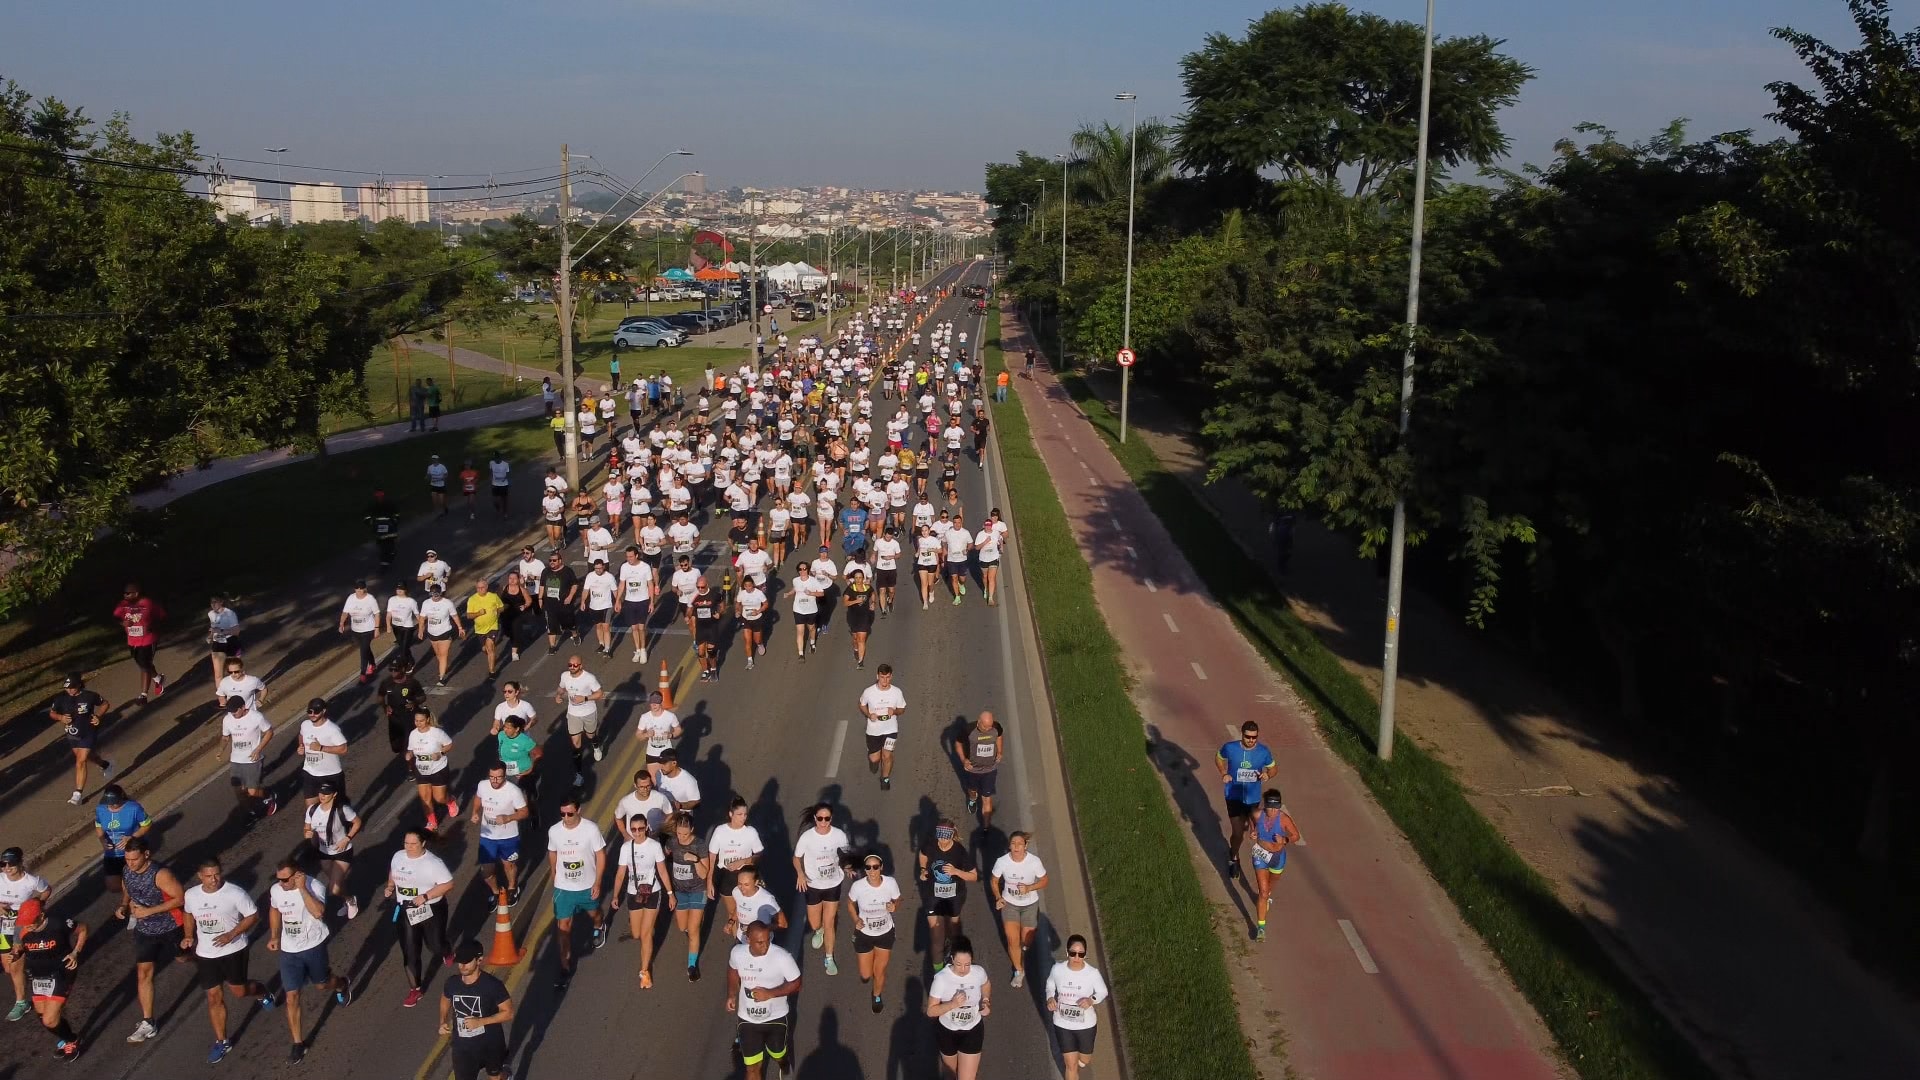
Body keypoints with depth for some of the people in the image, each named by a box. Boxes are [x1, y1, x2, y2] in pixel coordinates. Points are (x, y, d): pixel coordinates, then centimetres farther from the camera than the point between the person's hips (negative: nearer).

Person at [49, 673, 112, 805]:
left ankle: (78, 794, -4)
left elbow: (105, 704, 0)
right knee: (87, 756, 26)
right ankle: (105, 765, 58)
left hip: (88, 734, -5)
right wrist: (60, 717, -17)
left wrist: (98, 716, -15)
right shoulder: (62, 699, -11)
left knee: (80, 762, -10)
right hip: (72, 735, 5)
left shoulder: (90, 696, -17)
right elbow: (51, 713, 4)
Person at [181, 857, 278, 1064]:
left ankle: (265, 995, 42)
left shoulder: (235, 893, -21)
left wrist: (231, 935, -23)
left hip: (233, 950, -4)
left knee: (238, 990, 7)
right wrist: (189, 935, 4)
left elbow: (254, 915, -13)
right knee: (214, 997, 9)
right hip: (206, 953, 4)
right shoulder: (191, 895, -6)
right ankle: (221, 1042, 22)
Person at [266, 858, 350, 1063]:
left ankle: (341, 984, 55)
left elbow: (318, 912, -41)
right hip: (288, 950, 3)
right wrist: (274, 936, 10)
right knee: (291, 996, 0)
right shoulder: (275, 890, -8)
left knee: (322, 985, 18)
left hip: (313, 946, -3)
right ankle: (298, 1043, 11)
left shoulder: (314, 886, -24)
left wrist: (302, 889, -40)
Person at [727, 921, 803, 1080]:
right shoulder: (737, 953, -17)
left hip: (775, 1018, -1)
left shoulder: (782, 957, -28)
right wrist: (732, 994, -3)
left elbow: (796, 984, -16)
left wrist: (770, 993, -27)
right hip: (747, 1020, 1)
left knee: (778, 1055, 25)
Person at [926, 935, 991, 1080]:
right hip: (947, 1032, -1)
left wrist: (986, 1002, -10)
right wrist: (953, 1004, -35)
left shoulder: (979, 972, -18)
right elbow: (931, 1011, -20)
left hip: (973, 1031, 1)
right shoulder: (941, 978, -27)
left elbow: (986, 986, 8)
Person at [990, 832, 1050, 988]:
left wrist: (1029, 888, -25)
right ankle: (1019, 971, 23)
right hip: (1009, 903, 0)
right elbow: (994, 881, -3)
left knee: (1026, 940, 11)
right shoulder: (1002, 861, -22)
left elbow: (1044, 881, -9)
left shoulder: (1034, 861, -25)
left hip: (1030, 905, 0)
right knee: (1013, 940, -2)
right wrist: (998, 897, -18)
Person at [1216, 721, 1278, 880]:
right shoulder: (1230, 748, -16)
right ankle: (1234, 858, 24)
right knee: (1238, 833, -6)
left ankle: (1233, 851, 53)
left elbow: (1274, 767, 3)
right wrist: (1224, 773, -10)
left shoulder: (1263, 751, -14)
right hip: (1234, 797, -2)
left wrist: (1268, 775, -19)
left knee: (1243, 829, 21)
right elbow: (1218, 758, 6)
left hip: (1253, 797, 2)